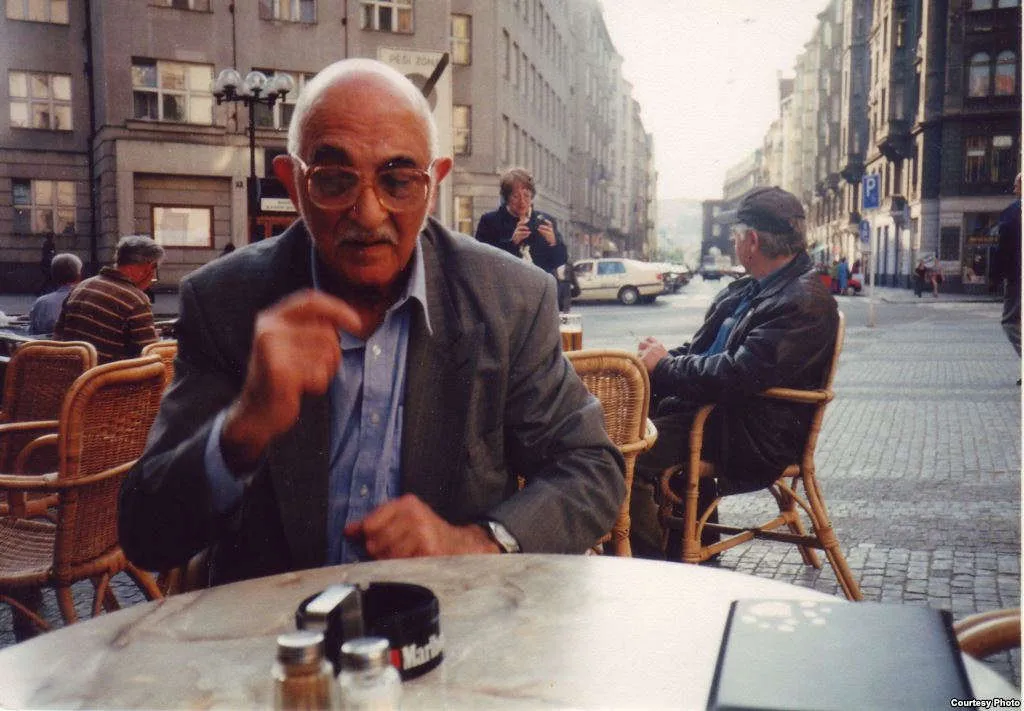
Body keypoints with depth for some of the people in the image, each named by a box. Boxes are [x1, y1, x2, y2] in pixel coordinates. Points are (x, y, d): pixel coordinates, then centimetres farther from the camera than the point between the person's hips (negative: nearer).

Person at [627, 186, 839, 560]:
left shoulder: (806, 304, -19)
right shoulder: (746, 290, 13)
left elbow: (736, 377, -27)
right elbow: (701, 350, 18)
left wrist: (664, 366, -14)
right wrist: (661, 361, -3)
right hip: (712, 408, 11)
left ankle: (650, 562, -4)